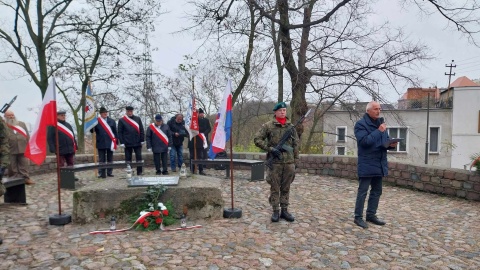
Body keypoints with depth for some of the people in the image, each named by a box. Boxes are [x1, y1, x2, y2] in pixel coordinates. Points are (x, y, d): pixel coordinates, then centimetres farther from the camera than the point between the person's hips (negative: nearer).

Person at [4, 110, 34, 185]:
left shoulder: (22, 124, 14)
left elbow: (27, 136, 13)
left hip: (22, 149, 3)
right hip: (10, 150, -3)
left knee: (24, 165, 5)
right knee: (12, 166, 4)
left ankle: (26, 178, 9)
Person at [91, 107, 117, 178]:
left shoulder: (112, 121, 6)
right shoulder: (96, 121, 1)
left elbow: (115, 132, 8)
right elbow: (92, 130, -2)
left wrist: (116, 141, 5)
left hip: (110, 143, 2)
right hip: (101, 143, -2)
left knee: (110, 159, 9)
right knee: (101, 160, 4)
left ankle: (110, 172, 19)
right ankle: (101, 174, 8)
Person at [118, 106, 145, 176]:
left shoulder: (138, 119, 7)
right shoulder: (121, 120, 2)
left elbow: (141, 130, 7)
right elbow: (120, 132, 1)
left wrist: (142, 140, 3)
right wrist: (122, 142, -4)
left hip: (137, 143, 1)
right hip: (128, 143, -1)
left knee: (139, 157, 3)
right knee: (128, 159, 6)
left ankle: (140, 172, 11)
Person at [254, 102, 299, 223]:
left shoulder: (291, 126, 10)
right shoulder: (268, 126, -1)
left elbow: (296, 145, 13)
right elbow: (257, 139, -4)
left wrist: (295, 161, 8)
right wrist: (270, 149, -13)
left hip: (289, 162, 3)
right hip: (275, 162, -3)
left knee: (286, 188, 10)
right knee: (275, 188, 2)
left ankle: (284, 210, 20)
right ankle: (275, 212, 12)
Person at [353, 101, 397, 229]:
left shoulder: (380, 123, 15)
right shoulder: (361, 124, -10)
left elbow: (385, 141, 20)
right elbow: (364, 141, -23)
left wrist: (391, 144, -2)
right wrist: (378, 131, -22)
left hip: (379, 164, 8)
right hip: (366, 164, -8)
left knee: (377, 191, 14)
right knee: (362, 192, -2)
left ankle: (371, 215, 26)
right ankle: (358, 217, 7)